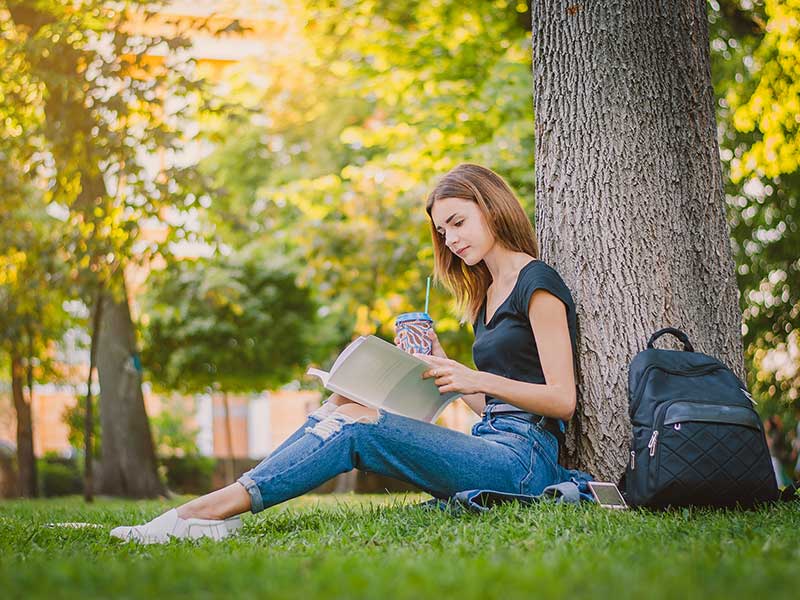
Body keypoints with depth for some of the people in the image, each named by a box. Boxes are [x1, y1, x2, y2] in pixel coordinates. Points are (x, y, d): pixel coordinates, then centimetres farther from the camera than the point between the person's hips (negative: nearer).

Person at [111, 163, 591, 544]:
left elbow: (562, 399, -11)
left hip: (524, 455, -8)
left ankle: (212, 510, -28)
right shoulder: (487, 293, 22)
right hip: (487, 444, 8)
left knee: (356, 424, -23)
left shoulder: (537, 282, -4)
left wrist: (477, 379, -22)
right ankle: (213, 509, -21)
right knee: (340, 408, -9)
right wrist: (437, 360, 9)